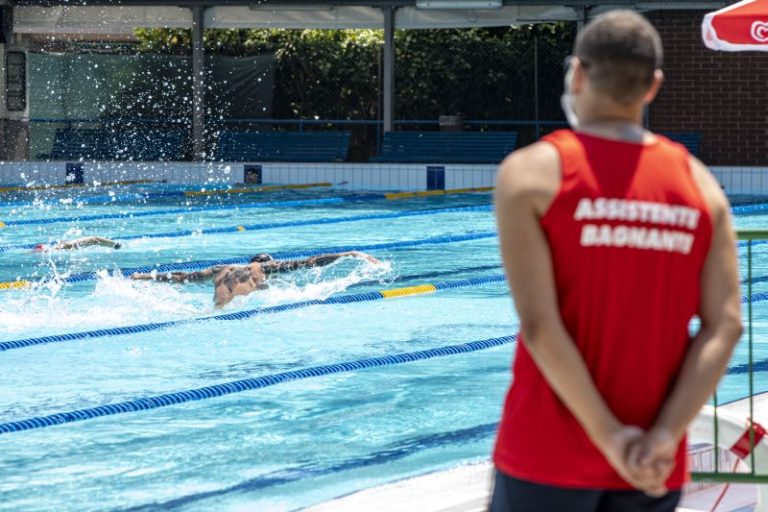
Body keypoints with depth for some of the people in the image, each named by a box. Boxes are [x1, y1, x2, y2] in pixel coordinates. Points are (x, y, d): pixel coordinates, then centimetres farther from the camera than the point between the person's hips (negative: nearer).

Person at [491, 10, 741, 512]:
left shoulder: (532, 173, -6)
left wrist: (609, 436, -12)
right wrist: (664, 439, -12)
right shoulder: (700, 184, 5)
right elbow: (725, 326, -5)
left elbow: (539, 326, -15)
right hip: (655, 470, 3)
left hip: (550, 454, -3)